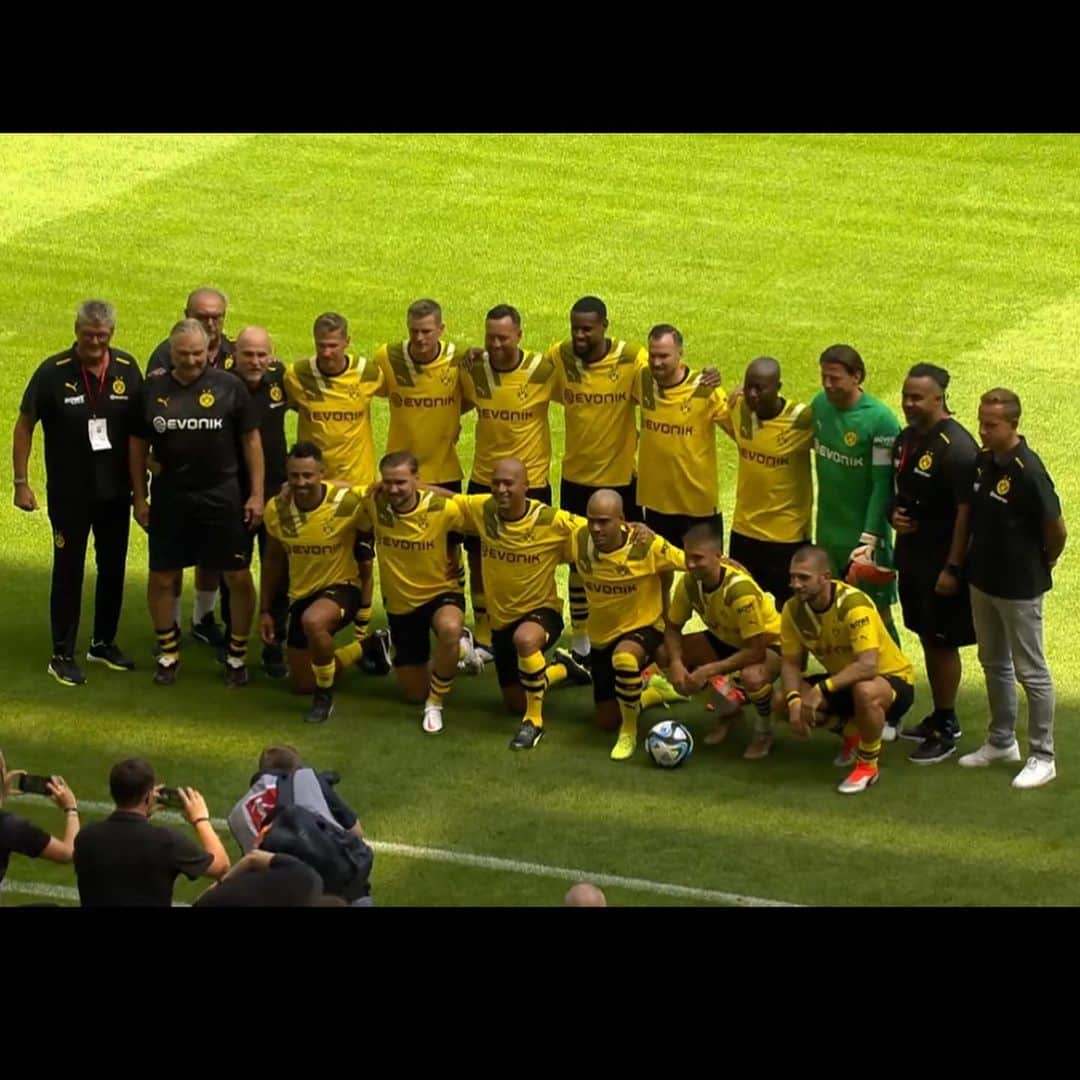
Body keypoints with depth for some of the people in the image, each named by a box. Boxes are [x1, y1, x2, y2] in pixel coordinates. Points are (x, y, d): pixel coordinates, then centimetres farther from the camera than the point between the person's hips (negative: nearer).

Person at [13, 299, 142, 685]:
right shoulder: (53, 372, -13)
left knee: (113, 567, 14)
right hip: (69, 493, -4)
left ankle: (104, 643, 30)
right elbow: (24, 426, -5)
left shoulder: (126, 369, -4)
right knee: (68, 571, 1)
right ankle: (62, 656, 9)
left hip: (115, 490, 4)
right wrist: (21, 483, -7)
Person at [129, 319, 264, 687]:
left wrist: (257, 494, -2)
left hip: (221, 496, -1)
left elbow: (251, 440, 1)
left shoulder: (229, 387, -4)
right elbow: (139, 445, 8)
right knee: (162, 577, 6)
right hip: (169, 496, 1)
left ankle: (238, 656, 16)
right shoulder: (153, 390, 0)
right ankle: (168, 654, 23)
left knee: (238, 577, 1)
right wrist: (140, 498, 6)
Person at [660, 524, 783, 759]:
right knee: (665, 655, -10)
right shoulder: (689, 582, -17)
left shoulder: (740, 588, -36)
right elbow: (672, 628, -4)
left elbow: (756, 651, -35)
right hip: (726, 639, 7)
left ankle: (764, 731, -5)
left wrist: (708, 671, -36)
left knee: (751, 677, -41)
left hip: (768, 643, -7)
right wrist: (676, 663, -24)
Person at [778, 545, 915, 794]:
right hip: (843, 680, 7)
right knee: (781, 701, -11)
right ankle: (851, 734, 15)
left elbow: (867, 666, -40)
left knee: (864, 692, -42)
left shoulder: (853, 604, -31)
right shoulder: (794, 609, -10)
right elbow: (791, 663, -5)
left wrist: (821, 689, -44)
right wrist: (794, 700, -24)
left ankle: (868, 765, -14)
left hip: (892, 679, -7)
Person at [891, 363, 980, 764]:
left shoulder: (956, 448, -21)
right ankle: (940, 717, 31)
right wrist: (894, 514, -2)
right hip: (911, 557, 8)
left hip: (941, 564, -8)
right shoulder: (906, 439, 5)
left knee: (942, 643, 2)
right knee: (927, 638, 18)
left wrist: (952, 569, -21)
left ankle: (945, 731, 12)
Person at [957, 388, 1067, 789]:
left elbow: (1056, 528, -17)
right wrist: (964, 565, 12)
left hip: (1019, 587, -8)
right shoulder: (982, 462, -1)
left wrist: (1043, 565, -2)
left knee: (1031, 672, 3)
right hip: (983, 579, 8)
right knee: (994, 663, 20)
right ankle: (1002, 741, 35)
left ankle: (1042, 757, 12)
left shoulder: (1028, 471, -24)